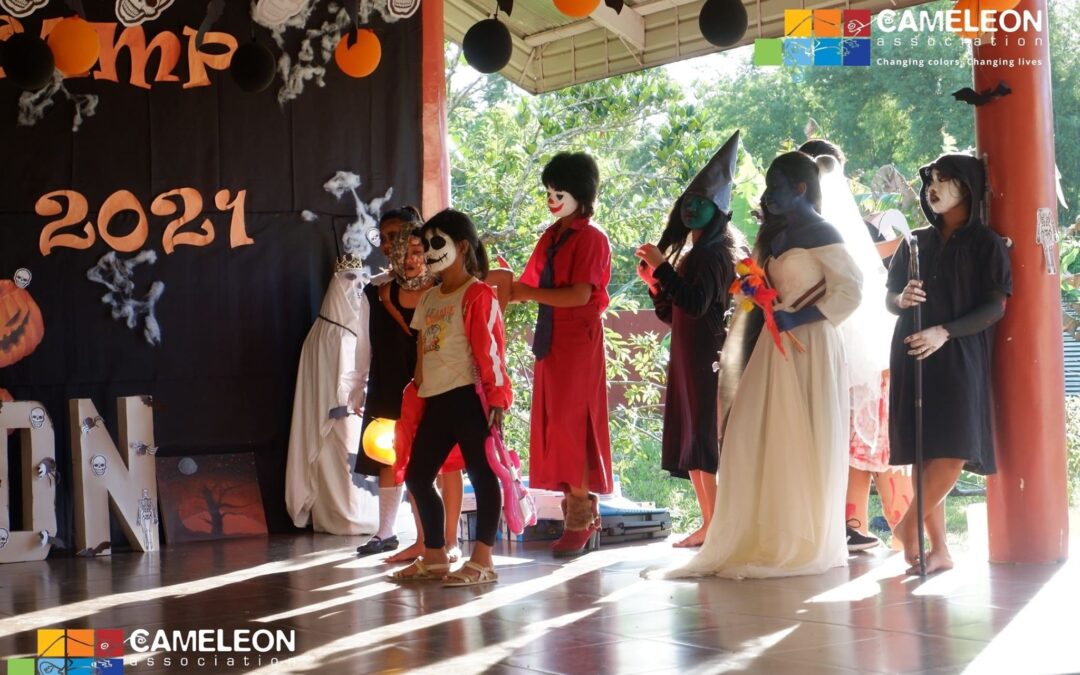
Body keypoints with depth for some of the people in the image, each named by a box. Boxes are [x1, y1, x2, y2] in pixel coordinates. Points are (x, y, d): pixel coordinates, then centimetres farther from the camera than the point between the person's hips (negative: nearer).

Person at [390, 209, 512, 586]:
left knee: (481, 475, -3)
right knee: (417, 476, 10)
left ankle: (482, 561, 0)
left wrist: (496, 400, -16)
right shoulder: (429, 299, 19)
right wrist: (417, 396, 18)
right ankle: (434, 557, 19)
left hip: (468, 396, -9)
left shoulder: (478, 294, -6)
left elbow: (491, 350, -12)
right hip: (435, 401, 9)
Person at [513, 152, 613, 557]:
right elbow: (531, 286, 13)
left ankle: (581, 519, -2)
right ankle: (574, 508, 12)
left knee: (572, 424, -8)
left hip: (578, 339, -8)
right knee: (552, 425, 6)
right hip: (549, 340, 8)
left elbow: (580, 295, -19)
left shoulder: (591, 239, -7)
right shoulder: (550, 237, 16)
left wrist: (528, 293, -19)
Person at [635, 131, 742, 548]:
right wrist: (653, 282, 4)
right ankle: (708, 525, 13)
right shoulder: (691, 256, 17)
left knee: (706, 440, -9)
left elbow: (696, 304, -23)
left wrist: (662, 267, -21)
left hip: (708, 357, -9)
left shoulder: (714, 254, -9)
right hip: (687, 358, 9)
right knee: (689, 440, 9)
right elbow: (671, 314, 18)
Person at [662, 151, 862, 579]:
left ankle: (811, 544, 7)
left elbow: (849, 291, -12)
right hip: (776, 344, 7)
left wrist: (797, 318, -18)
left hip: (810, 346, -7)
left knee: (807, 442, -3)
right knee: (760, 438, 1)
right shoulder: (771, 236, 15)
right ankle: (770, 539, 7)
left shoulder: (821, 235, -7)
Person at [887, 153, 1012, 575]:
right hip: (913, 356, 4)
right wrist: (902, 299, -10)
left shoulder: (985, 243, 2)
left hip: (960, 357, -3)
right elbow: (889, 297, 15)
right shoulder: (916, 242, 14)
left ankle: (909, 524, -1)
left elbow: (996, 306, -5)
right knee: (925, 453, 0)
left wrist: (944, 332, -17)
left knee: (954, 449, -18)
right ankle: (939, 551, 4)